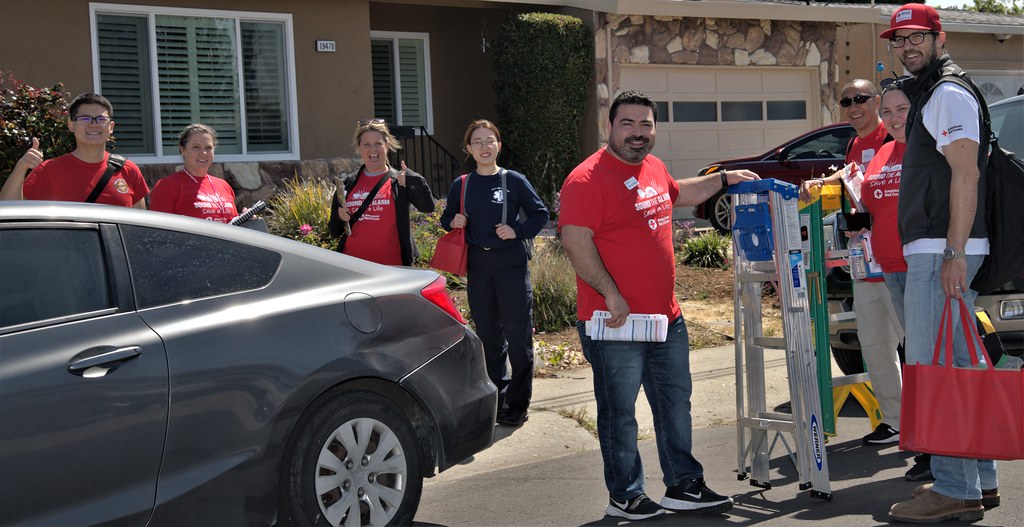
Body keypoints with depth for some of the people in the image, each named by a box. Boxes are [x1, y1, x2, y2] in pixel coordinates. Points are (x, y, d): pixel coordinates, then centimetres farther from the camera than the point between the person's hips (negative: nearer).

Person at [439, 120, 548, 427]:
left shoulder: (514, 181, -2)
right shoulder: (461, 185, 7)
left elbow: (540, 214, 3)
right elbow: (446, 219, 18)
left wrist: (517, 231, -12)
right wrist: (453, 222, -4)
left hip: (511, 265, -3)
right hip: (477, 266, 3)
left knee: (518, 333, -4)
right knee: (487, 334, 10)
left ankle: (517, 404, 5)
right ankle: (496, 398, 22)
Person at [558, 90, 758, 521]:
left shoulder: (654, 168, 12)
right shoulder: (588, 179, -15)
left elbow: (679, 194, 35)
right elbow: (575, 242, -22)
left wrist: (724, 179, 29)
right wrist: (611, 294, -24)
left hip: (666, 316, 9)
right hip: (615, 324, -9)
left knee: (675, 404, 16)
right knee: (619, 413, 4)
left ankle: (684, 486, 29)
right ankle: (625, 497, 18)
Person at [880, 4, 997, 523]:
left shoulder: (949, 94, -8)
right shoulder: (927, 96, 23)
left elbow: (966, 173, -18)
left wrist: (954, 253, -24)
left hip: (942, 251, -11)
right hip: (935, 251, 11)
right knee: (956, 366, 13)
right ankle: (979, 480, 21)